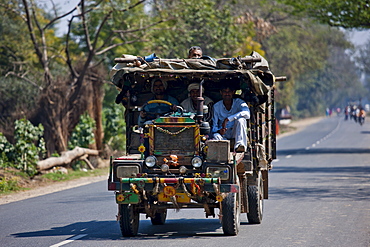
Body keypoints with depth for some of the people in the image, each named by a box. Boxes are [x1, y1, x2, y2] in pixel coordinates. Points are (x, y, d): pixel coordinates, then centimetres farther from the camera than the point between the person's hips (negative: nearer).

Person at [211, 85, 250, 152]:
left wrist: (227, 119, -29)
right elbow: (214, 126, 3)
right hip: (224, 135, 1)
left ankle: (240, 145, -43)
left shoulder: (239, 102, 0)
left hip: (236, 133, -1)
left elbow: (247, 114, -23)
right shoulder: (216, 106, 5)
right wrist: (219, 131, -23)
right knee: (216, 136, -32)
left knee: (241, 119, -29)